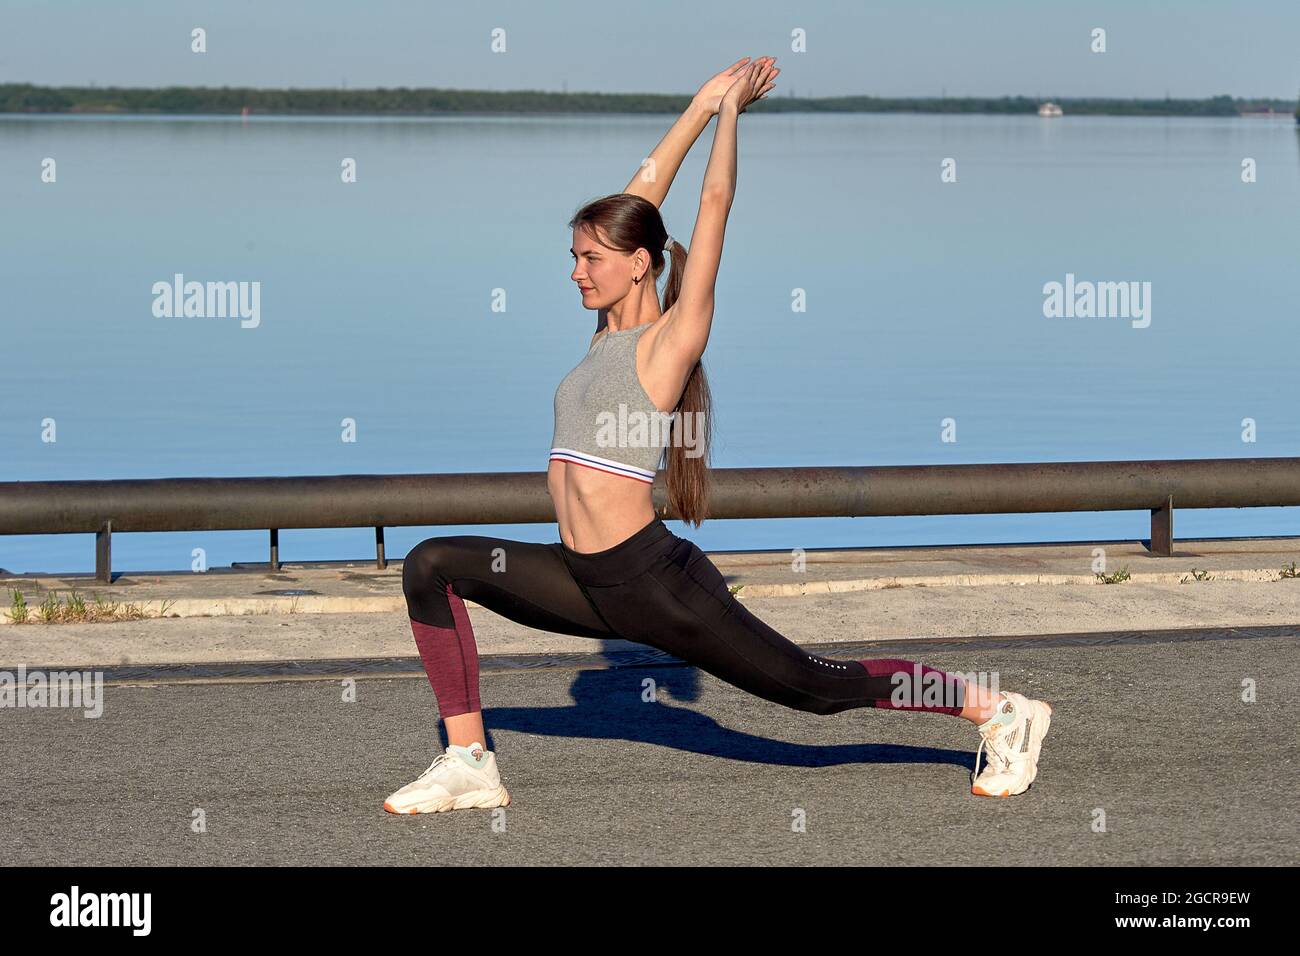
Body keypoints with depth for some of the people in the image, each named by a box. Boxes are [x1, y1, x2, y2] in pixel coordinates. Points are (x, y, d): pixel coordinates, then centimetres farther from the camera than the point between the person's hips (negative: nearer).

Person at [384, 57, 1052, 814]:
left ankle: (1002, 713, 16)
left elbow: (715, 202, -6)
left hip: (653, 583, -7)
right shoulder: (611, 332, 13)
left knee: (817, 687, 0)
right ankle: (469, 764, -4)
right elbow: (644, 192, 18)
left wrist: (730, 108, 5)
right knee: (433, 566, -4)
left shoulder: (673, 337, -7)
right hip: (588, 581, 7)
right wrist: (701, 106, 20)